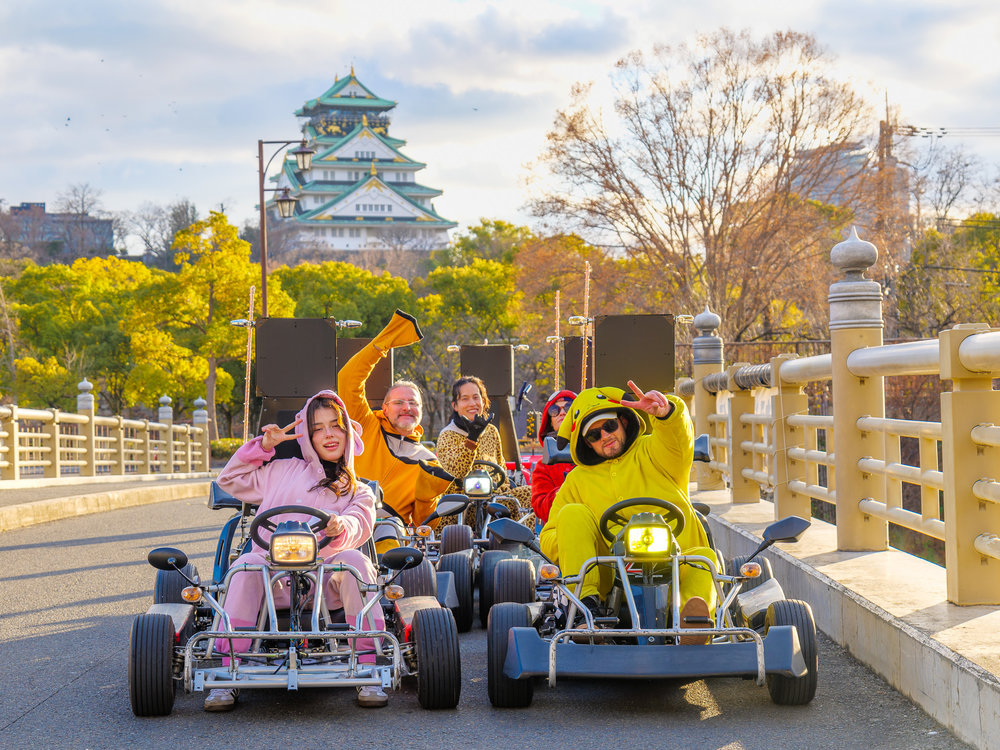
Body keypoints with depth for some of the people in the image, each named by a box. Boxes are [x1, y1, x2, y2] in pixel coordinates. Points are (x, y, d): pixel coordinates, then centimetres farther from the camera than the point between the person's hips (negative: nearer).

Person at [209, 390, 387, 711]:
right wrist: (263, 446, 14)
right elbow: (230, 480, 24)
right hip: (275, 577, 1)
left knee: (355, 560, -32)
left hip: (327, 580, -1)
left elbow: (358, 527, -6)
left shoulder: (359, 493, 18)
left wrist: (341, 528, -31)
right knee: (247, 563, -31)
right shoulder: (285, 471, 21)